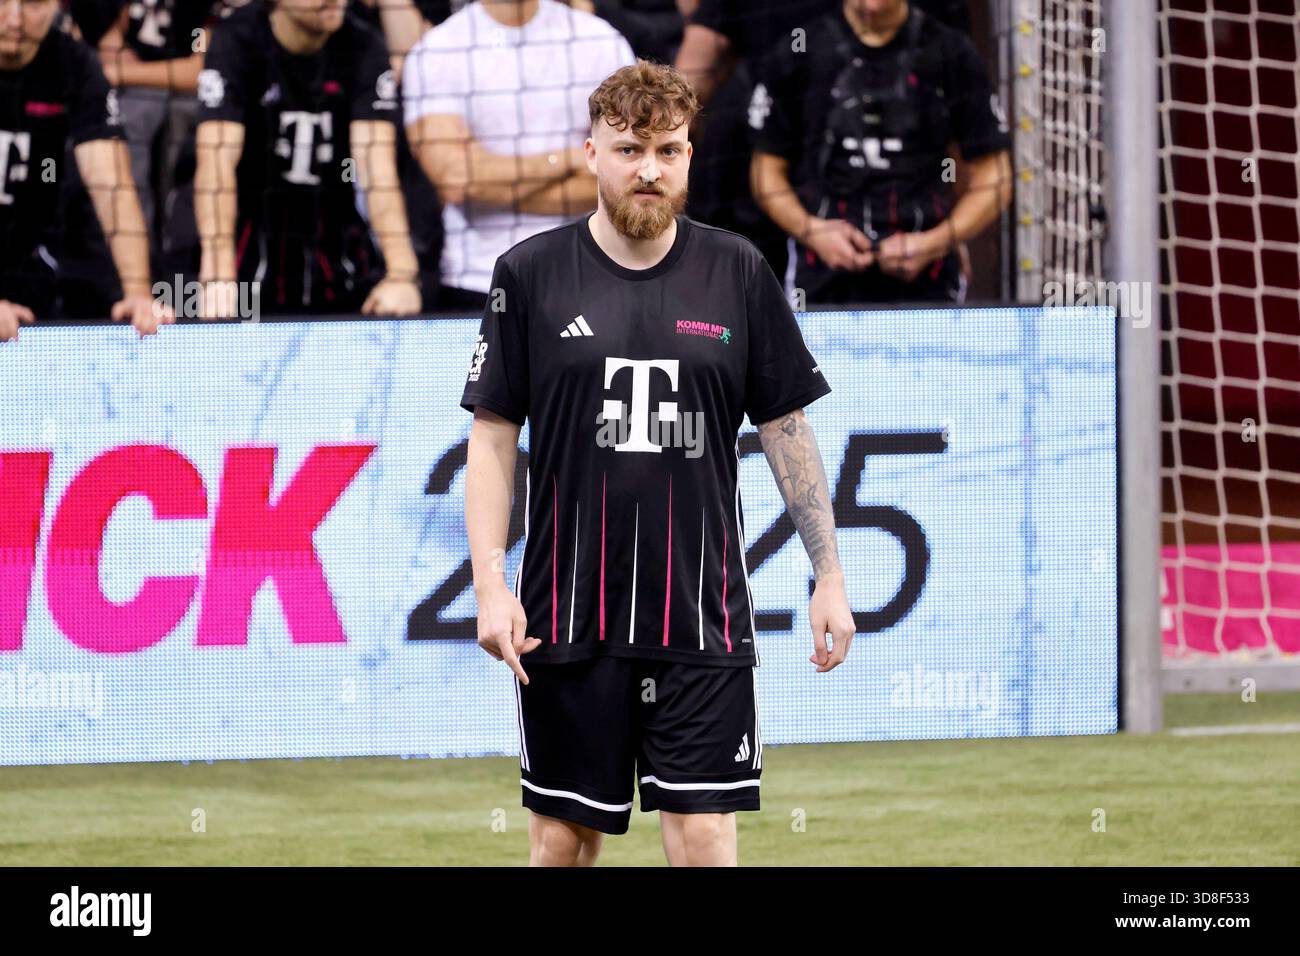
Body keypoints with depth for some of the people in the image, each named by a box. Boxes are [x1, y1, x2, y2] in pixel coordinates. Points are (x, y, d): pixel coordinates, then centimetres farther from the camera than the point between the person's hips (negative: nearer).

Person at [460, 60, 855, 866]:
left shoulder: (738, 273, 5)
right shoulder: (532, 273, 2)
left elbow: (788, 429, 9)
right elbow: (493, 437, 3)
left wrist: (830, 574, 5)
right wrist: (490, 583, -6)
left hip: (705, 618, 0)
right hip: (568, 615, 0)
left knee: (705, 834, -5)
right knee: (565, 836, 5)